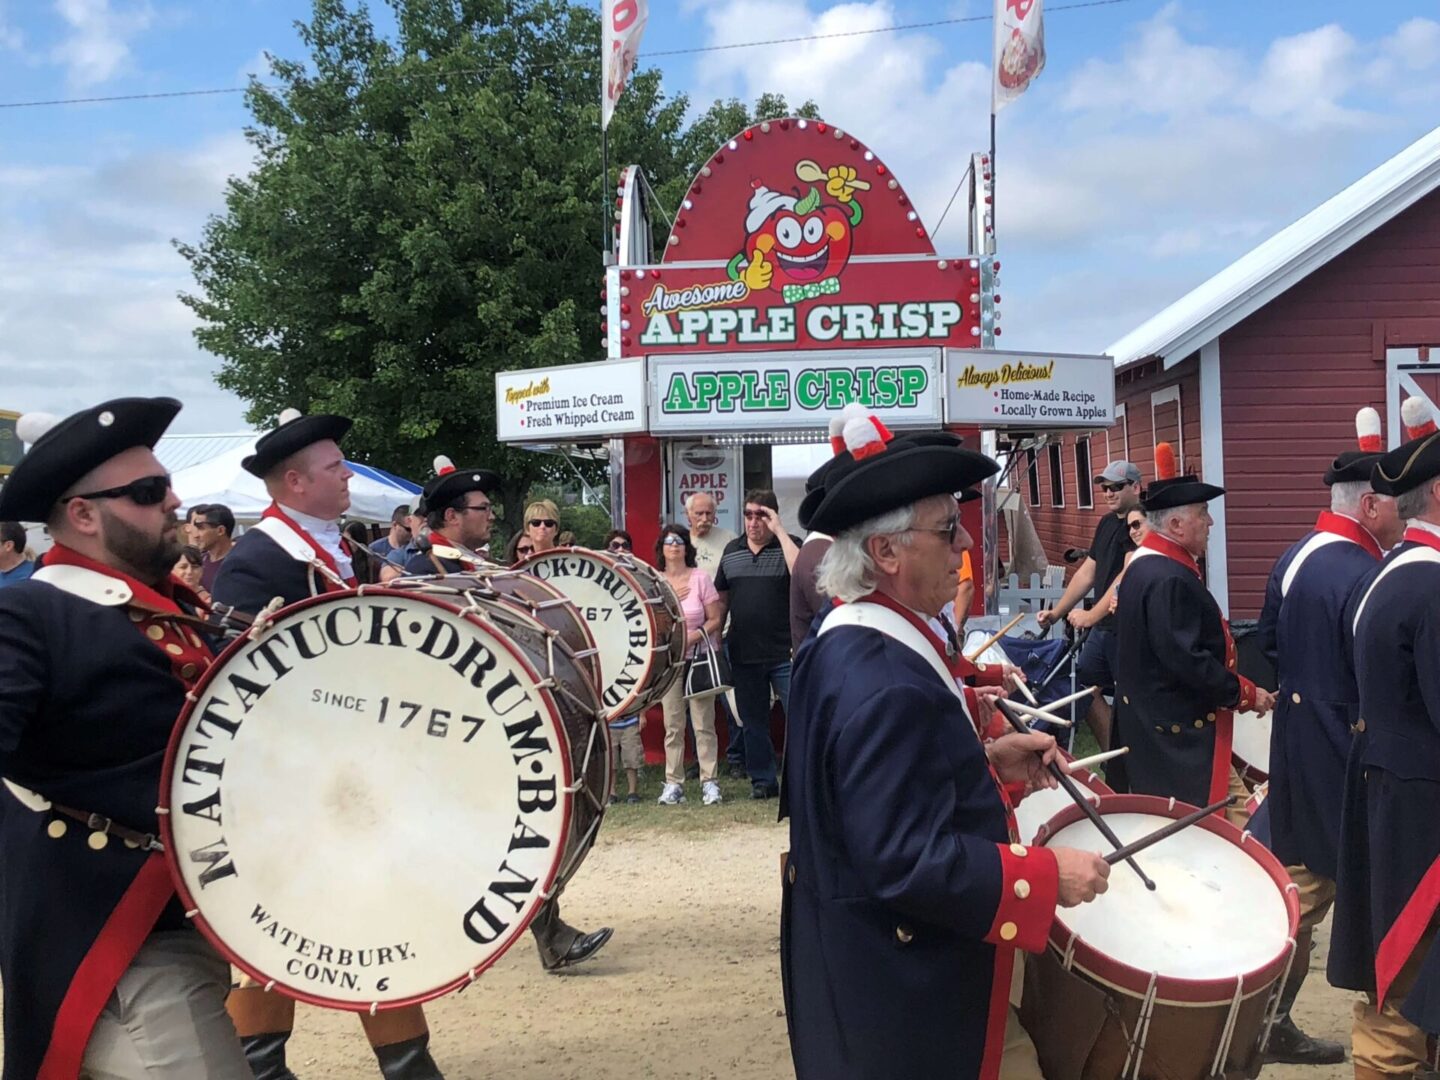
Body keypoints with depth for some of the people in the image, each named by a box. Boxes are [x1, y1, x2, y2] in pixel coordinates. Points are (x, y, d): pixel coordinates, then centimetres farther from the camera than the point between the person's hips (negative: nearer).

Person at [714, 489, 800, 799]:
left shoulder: (788, 545, -2)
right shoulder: (732, 550, 11)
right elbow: (722, 598, 17)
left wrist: (779, 530, -19)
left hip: (785, 653, -4)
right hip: (744, 654, 4)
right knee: (753, 721, 11)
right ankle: (762, 780, 22)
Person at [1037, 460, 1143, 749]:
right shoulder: (1107, 522, 15)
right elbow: (1087, 573, 19)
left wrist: (1092, 615, -27)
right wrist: (1057, 612, 16)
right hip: (1103, 627, 9)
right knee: (1084, 687, 10)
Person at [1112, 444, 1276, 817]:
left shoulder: (1147, 564, 10)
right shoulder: (1169, 580, -23)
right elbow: (1186, 660, -28)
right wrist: (1246, 693, -17)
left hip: (1156, 722, 11)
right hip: (1179, 733, -11)